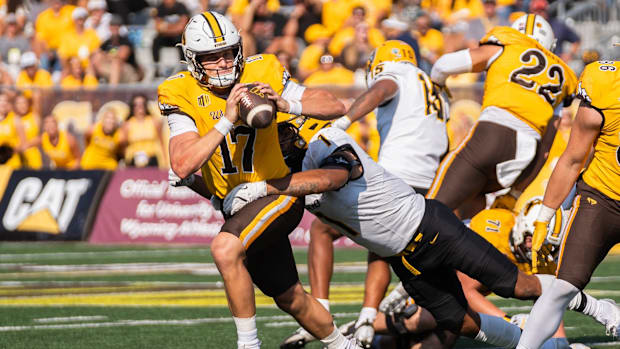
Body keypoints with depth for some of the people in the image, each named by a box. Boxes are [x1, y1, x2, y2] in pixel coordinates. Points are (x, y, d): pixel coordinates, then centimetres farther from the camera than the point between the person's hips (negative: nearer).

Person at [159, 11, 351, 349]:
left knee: (225, 248, -31)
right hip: (235, 203, 4)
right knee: (290, 298, 16)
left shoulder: (262, 74, -13)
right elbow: (183, 166, -26)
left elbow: (335, 107, -10)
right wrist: (227, 121, -33)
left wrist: (285, 104, -27)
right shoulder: (183, 96, -12)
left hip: (276, 191, -4)